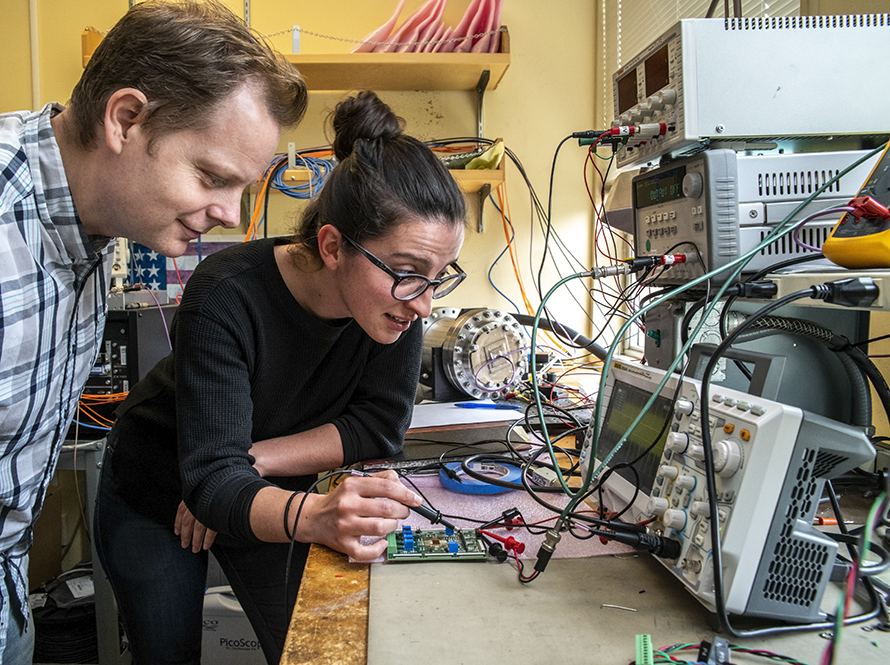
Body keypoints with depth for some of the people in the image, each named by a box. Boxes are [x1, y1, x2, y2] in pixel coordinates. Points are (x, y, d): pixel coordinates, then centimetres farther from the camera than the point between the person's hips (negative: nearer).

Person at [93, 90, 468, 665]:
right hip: (156, 496, -3)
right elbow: (210, 476, -39)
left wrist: (246, 463, -28)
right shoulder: (226, 298, -36)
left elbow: (381, 424, -19)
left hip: (270, 499, 3)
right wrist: (314, 517, -60)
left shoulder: (398, 296, -24)